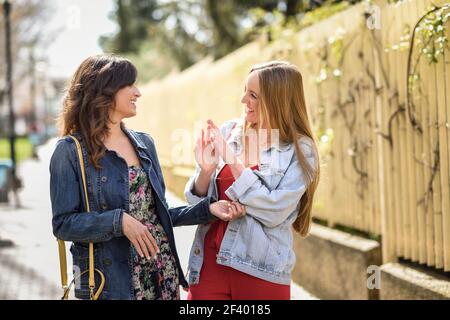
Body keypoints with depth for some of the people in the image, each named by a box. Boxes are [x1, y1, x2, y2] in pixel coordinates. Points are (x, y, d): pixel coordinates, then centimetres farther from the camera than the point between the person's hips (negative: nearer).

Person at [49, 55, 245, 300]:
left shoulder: (144, 143, 11)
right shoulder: (70, 151, -7)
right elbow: (63, 224, -11)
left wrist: (207, 209, 2)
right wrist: (119, 221, -22)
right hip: (110, 280, -5)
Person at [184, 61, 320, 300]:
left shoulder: (299, 151, -7)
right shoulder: (228, 132, 2)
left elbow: (274, 212, -15)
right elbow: (198, 200, 6)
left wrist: (234, 162, -16)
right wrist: (205, 170, -14)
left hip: (261, 272, -2)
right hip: (210, 263, 3)